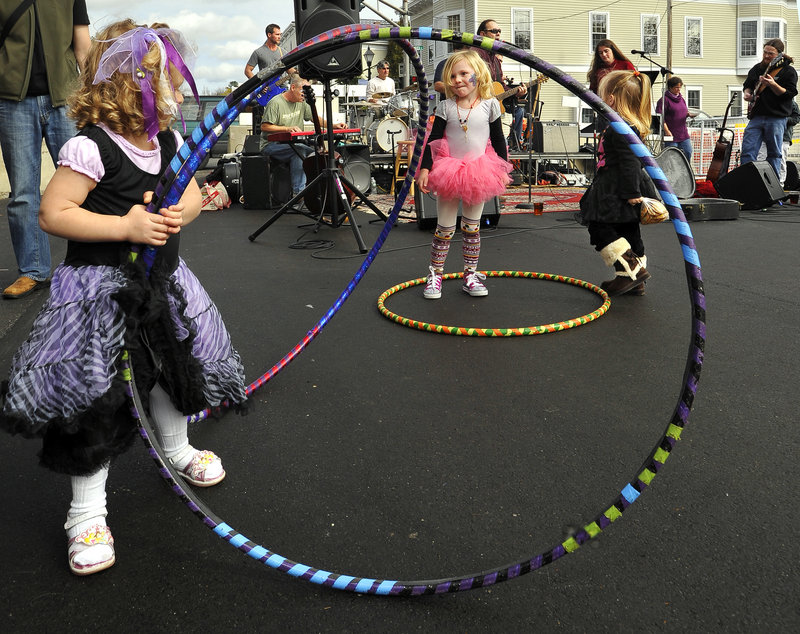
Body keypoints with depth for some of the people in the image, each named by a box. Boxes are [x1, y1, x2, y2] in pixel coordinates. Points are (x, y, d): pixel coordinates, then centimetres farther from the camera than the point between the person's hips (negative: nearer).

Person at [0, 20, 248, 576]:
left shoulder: (169, 141, 4)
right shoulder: (91, 148, -20)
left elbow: (192, 193, 12)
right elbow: (53, 212, -21)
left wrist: (182, 212, -11)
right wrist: (127, 225, -27)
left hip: (161, 283, 8)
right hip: (101, 290, -7)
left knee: (174, 369, 22)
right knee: (95, 400, -2)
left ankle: (178, 451, 50)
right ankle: (87, 514, 14)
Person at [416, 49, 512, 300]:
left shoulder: (490, 105, -1)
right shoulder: (446, 107, -3)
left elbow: (498, 140, 5)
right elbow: (433, 140, -2)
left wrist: (502, 171, 4)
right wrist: (425, 169, -10)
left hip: (478, 173, 1)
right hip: (448, 172, -1)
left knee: (472, 227, 10)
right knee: (444, 228, 4)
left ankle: (471, 275, 18)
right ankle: (435, 274, 14)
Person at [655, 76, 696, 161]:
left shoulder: (681, 98, 15)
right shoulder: (664, 99, -8)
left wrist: (689, 114, 1)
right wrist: (666, 130, -19)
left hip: (683, 133, 7)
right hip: (671, 134, -7)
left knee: (688, 153, 3)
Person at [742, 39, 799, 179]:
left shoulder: (788, 71, 0)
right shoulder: (756, 69, 15)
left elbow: (789, 94, -9)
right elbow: (747, 86, 29)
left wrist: (773, 85, -23)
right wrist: (747, 93, 6)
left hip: (776, 118, -4)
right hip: (756, 117, 4)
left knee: (774, 154, 2)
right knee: (747, 152, -5)